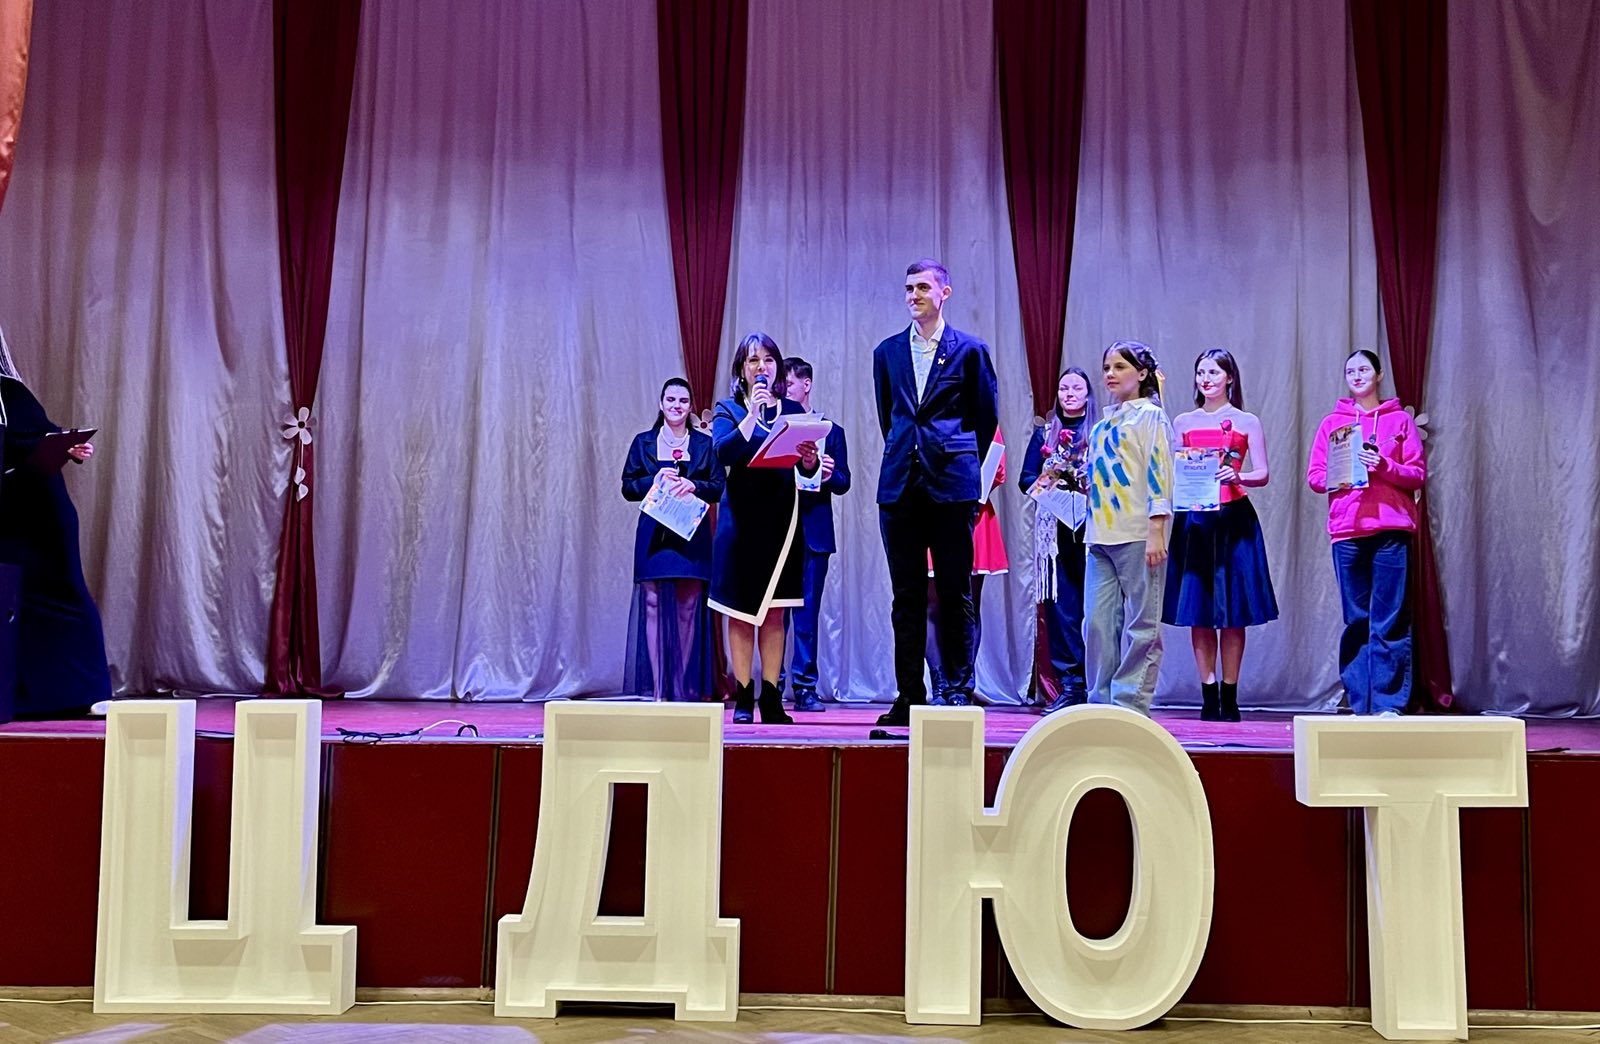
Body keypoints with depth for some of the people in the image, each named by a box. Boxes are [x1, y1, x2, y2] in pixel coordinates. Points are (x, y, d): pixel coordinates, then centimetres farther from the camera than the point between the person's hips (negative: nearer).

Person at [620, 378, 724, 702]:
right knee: (653, 607, -5)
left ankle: (687, 688, 3)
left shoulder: (704, 444, 10)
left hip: (692, 538, 0)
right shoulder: (643, 442, 11)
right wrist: (654, 481, -9)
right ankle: (654, 688, -3)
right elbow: (628, 488, 8)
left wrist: (694, 485, -13)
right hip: (654, 537, 0)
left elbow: (719, 488, 5)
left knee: (689, 610, -2)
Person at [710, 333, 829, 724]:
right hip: (741, 519, -2)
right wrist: (753, 411, -17)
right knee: (741, 611, 0)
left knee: (775, 613, 3)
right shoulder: (728, 409, 6)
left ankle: (771, 699, 7)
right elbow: (724, 452, -13)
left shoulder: (792, 410, 12)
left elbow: (807, 466, 5)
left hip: (782, 518, 2)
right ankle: (743, 699, 5)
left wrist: (810, 461, -17)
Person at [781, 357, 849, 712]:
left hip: (813, 533, 0)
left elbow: (843, 483, 6)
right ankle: (772, 683, 5)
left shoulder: (831, 431, 10)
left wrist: (830, 474, -15)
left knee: (807, 614, 3)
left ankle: (805, 686, 8)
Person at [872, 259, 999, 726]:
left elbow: (986, 416, 8)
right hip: (901, 484, 3)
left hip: (952, 483, -3)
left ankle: (958, 691, 9)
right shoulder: (887, 352, 12)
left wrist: (962, 463, 9)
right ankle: (909, 696, 10)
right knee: (907, 596, 5)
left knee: (955, 594, 1)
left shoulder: (970, 350, 3)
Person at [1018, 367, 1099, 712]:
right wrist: (1049, 481, -7)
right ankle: (1069, 684, 3)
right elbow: (1026, 479, 11)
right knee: (1060, 604, -2)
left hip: (1092, 528, -2)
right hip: (1055, 531, 2)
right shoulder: (1044, 433, 16)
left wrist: (1090, 484, -16)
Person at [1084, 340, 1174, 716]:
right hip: (1102, 537, 7)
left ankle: (1131, 705, 3)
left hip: (1137, 536, -7)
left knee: (1140, 624, -1)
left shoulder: (1151, 415, 0)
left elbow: (1159, 474, -9)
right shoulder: (1105, 421, 19)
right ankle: (1102, 702, 11)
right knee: (1097, 621, 3)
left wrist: (1155, 532, -15)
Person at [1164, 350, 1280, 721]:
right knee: (1198, 612, 2)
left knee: (1233, 613, 1)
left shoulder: (1247, 422, 6)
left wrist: (1237, 476, -19)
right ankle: (1208, 696, 9)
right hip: (1193, 521, 2)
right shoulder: (1183, 422, 12)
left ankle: (1229, 697, 8)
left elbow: (1262, 474, 1)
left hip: (1234, 521, -2)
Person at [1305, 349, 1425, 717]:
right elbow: (1314, 476, 11)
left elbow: (1418, 474, 5)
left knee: (1390, 619, -5)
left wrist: (1385, 466, -12)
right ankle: (1360, 704, 7)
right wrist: (1334, 479, -9)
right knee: (1356, 620, 3)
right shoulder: (1333, 422, 14)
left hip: (1391, 530, -1)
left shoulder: (1400, 420, 10)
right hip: (1347, 531, 2)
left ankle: (1388, 704, -3)